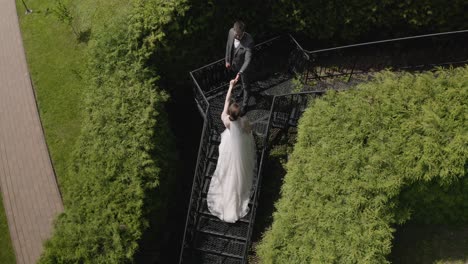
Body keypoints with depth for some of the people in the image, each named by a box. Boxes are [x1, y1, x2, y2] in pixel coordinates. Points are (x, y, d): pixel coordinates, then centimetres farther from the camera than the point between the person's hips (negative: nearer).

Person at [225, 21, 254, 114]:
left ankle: (244, 105, 39)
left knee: (246, 85, 17)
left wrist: (240, 73, -47)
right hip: (234, 63, 5)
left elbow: (248, 60, -38)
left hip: (244, 66, -5)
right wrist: (227, 60, 4)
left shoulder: (249, 41, -38)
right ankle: (243, 90, 65)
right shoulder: (231, 32, -21)